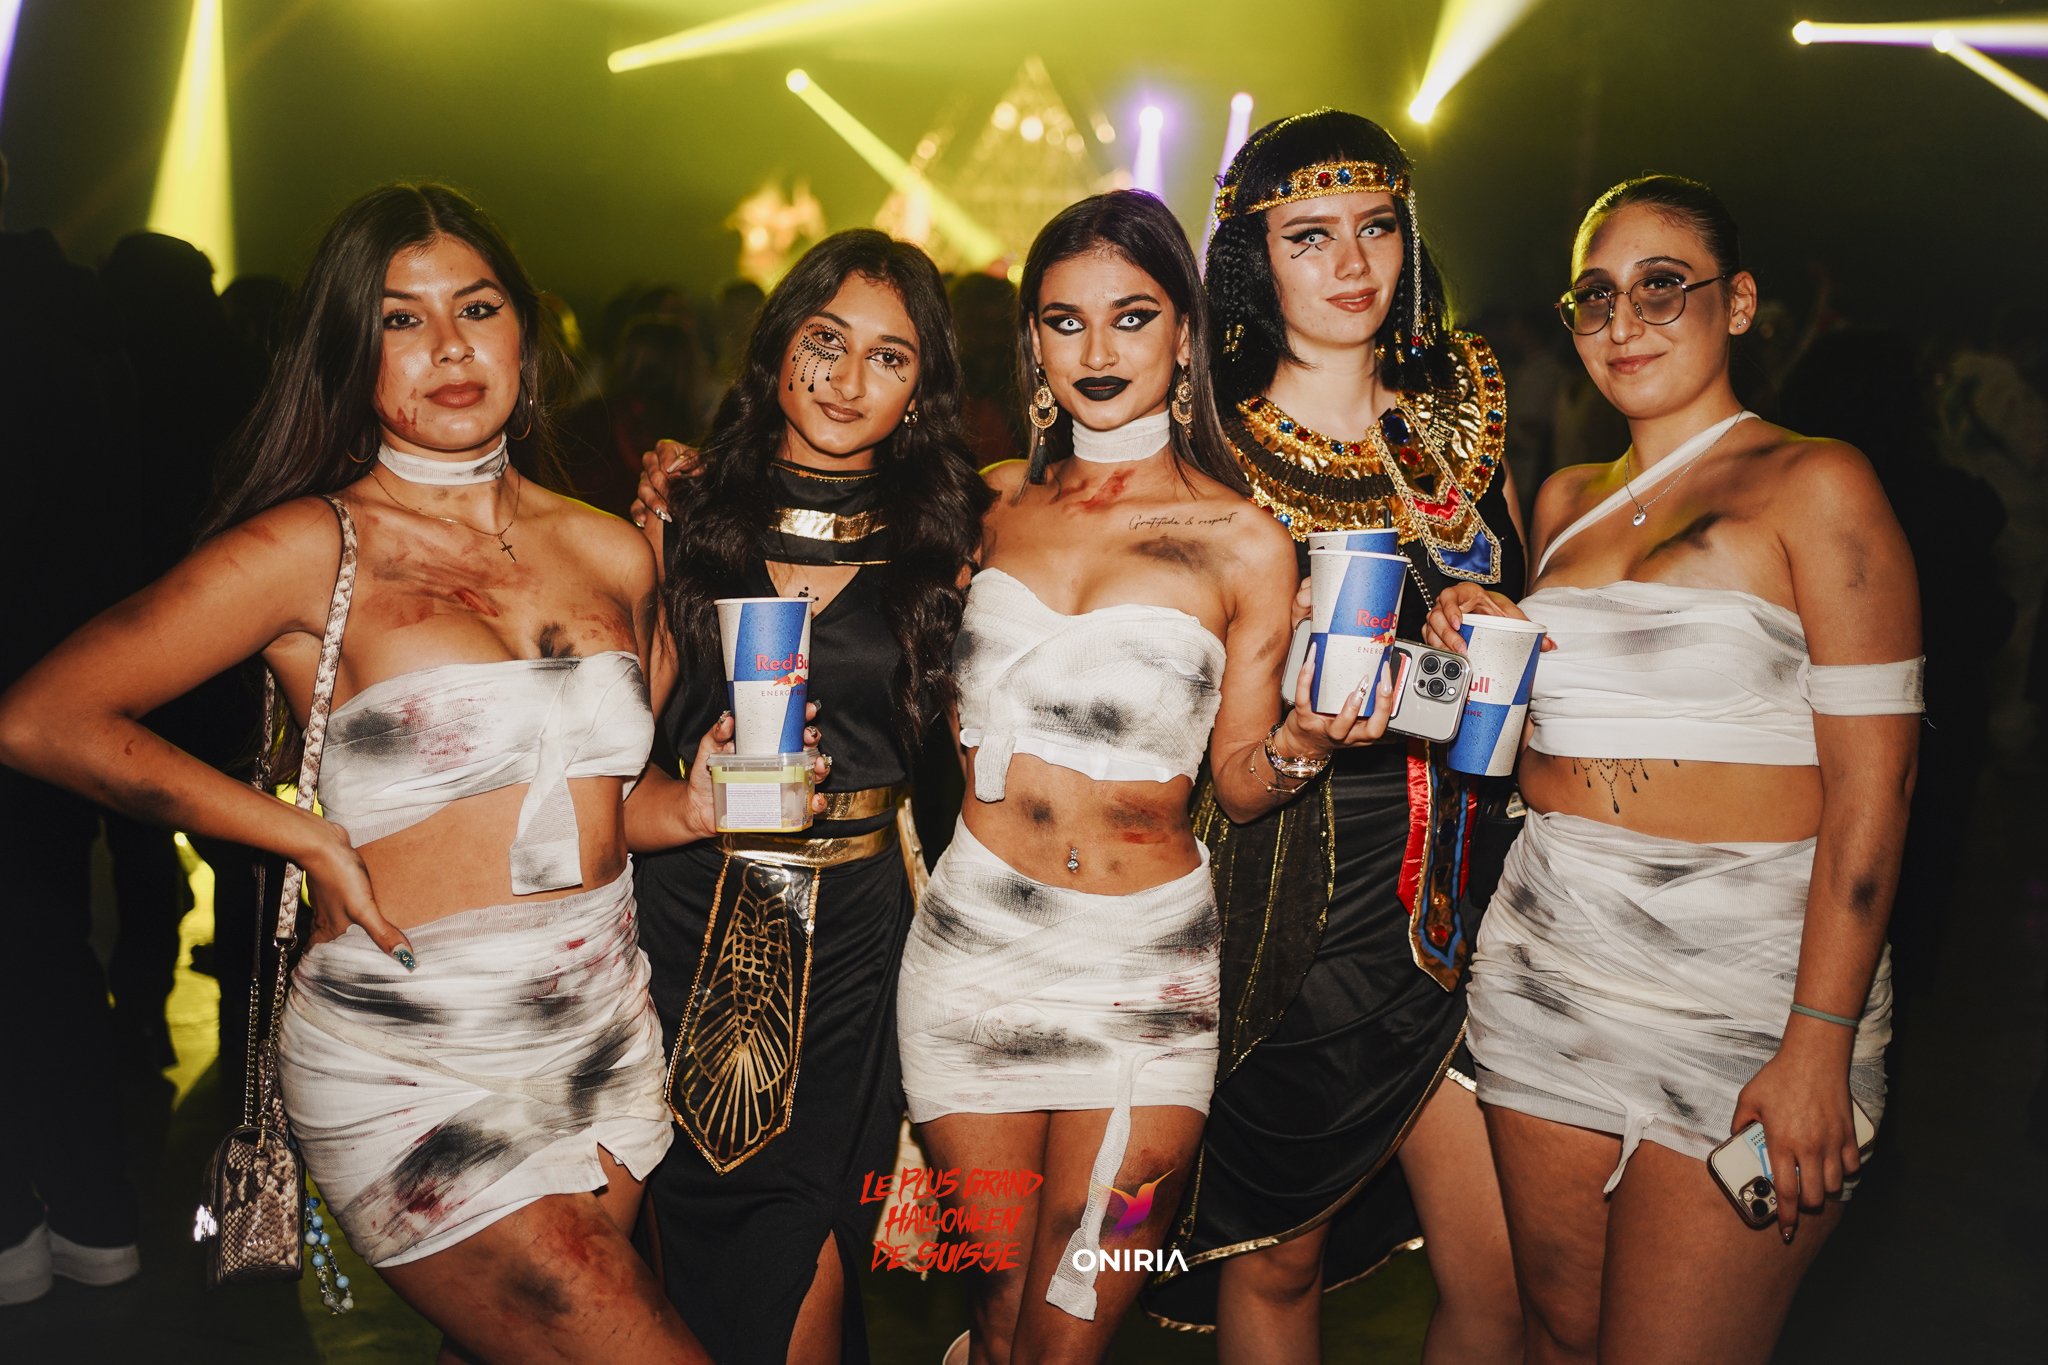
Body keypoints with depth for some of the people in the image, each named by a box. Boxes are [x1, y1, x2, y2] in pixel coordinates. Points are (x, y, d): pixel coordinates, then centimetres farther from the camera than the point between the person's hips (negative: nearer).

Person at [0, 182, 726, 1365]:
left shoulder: (611, 551, 7)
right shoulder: (310, 550, -8)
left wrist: (697, 804, 0)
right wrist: (312, 838, -11)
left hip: (608, 1045, 5)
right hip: (411, 1073, -5)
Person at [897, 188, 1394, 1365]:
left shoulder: (1244, 541, -3)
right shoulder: (998, 501, 6)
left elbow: (1239, 785, 3)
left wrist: (1303, 745, -20)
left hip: (1144, 959, -2)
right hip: (976, 933, 2)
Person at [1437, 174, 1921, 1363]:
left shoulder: (1815, 486, -5)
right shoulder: (1568, 500, 14)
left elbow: (1871, 780, -11)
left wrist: (1820, 1044, -18)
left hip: (1745, 976, -5)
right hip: (1550, 955, 6)